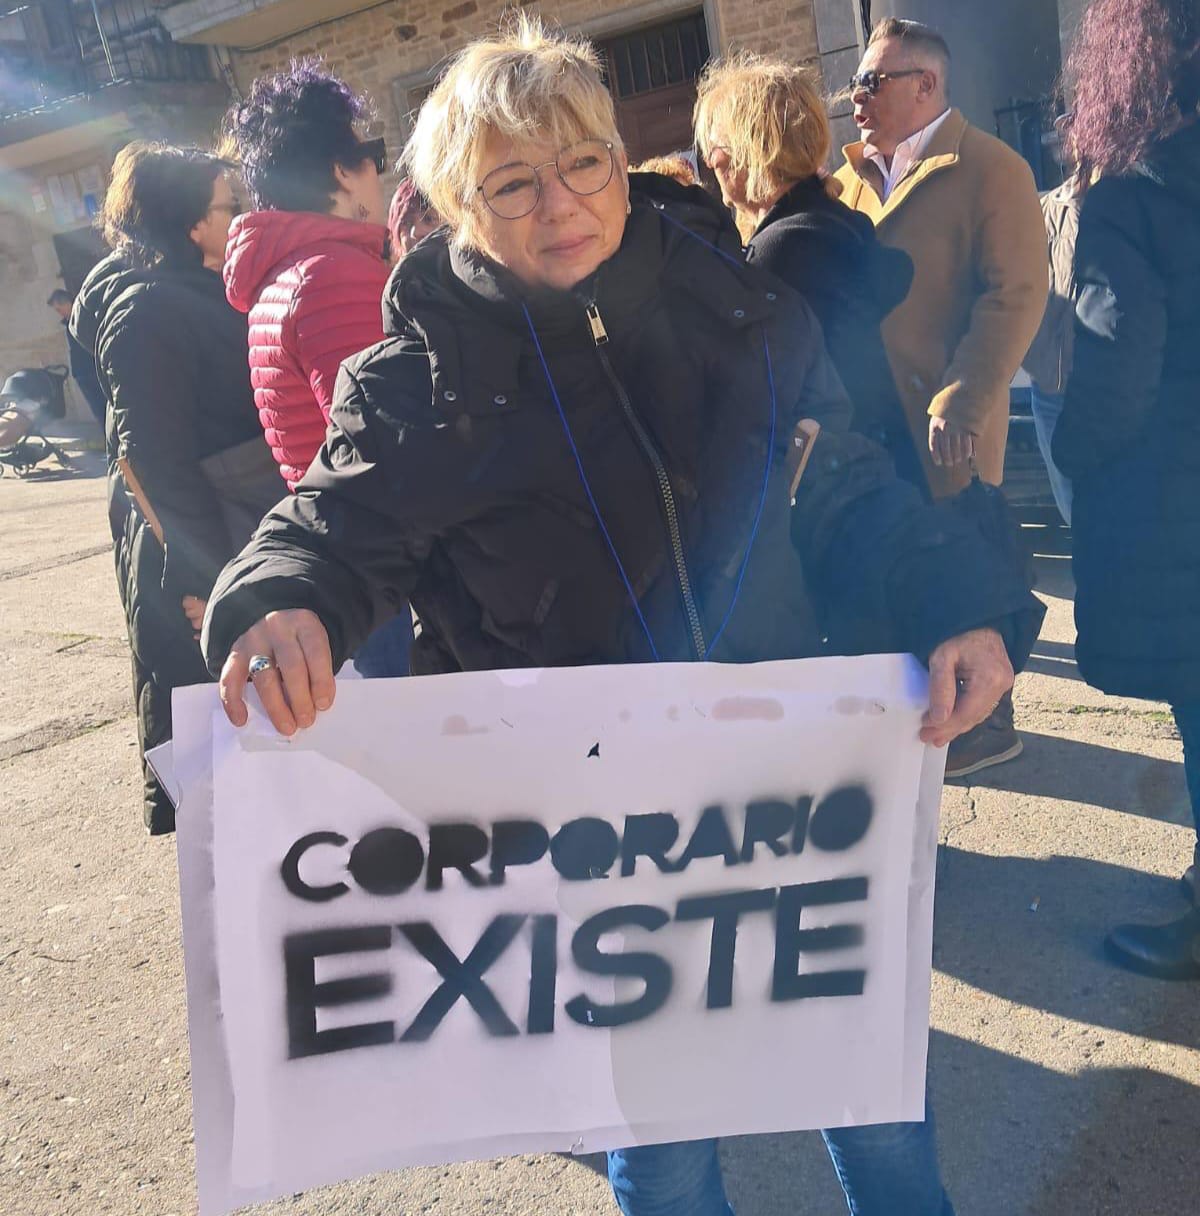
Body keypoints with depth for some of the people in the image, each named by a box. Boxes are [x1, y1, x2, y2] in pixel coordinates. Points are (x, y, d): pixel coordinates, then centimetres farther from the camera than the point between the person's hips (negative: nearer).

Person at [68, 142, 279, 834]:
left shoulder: (208, 295, 11)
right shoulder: (146, 311, -17)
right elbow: (149, 457, -21)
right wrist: (198, 581, -22)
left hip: (254, 537, 9)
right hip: (200, 555, -9)